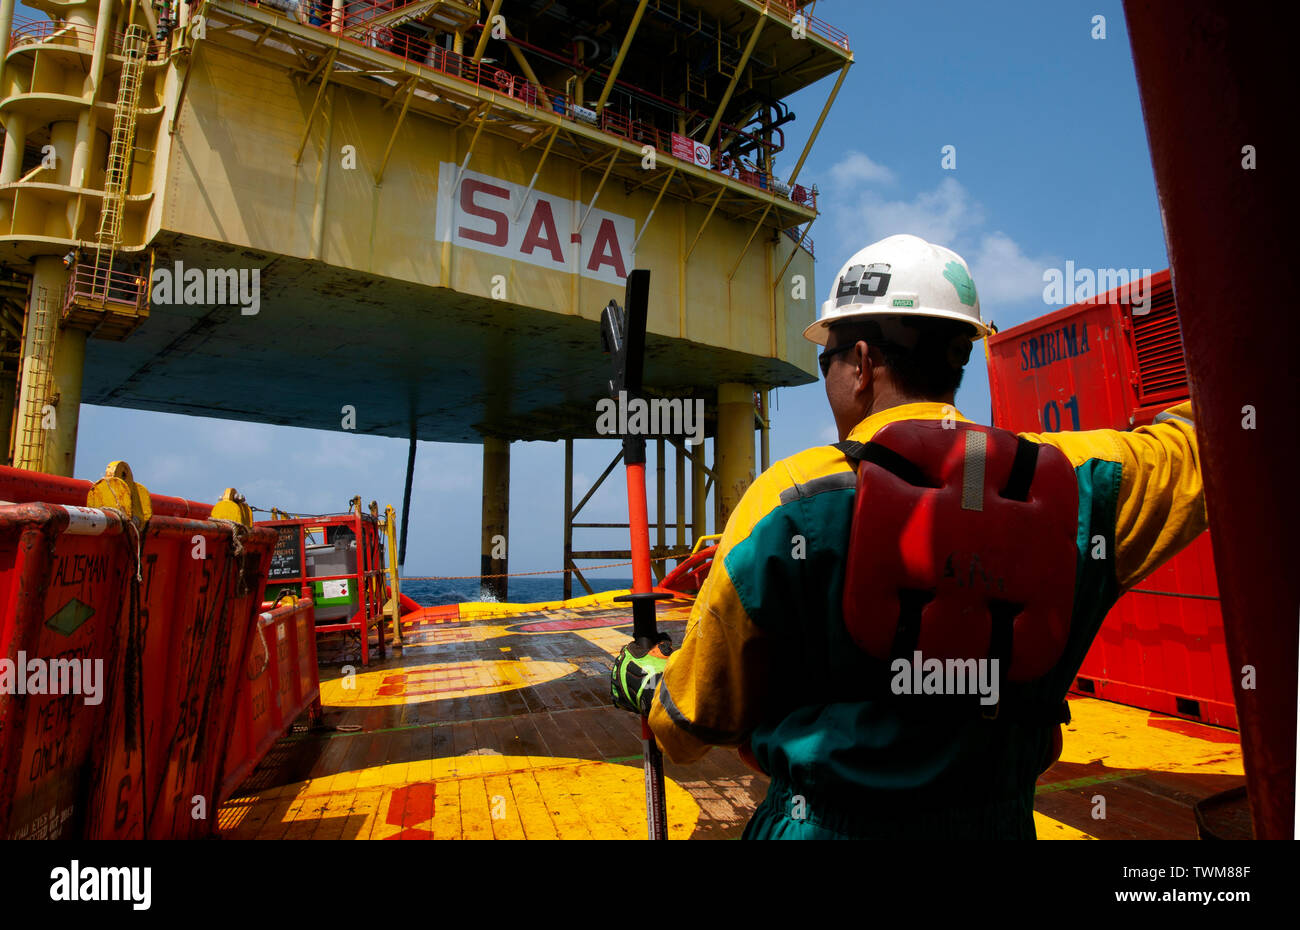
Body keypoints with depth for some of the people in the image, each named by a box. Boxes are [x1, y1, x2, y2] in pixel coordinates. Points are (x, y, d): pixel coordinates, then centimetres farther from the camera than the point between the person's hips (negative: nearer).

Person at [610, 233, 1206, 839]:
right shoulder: (1075, 482, -10)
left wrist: (641, 680, 13)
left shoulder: (785, 505, -19)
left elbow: (703, 712, -9)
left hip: (821, 825, -3)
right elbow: (1196, 447, 13)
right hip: (1000, 824, 4)